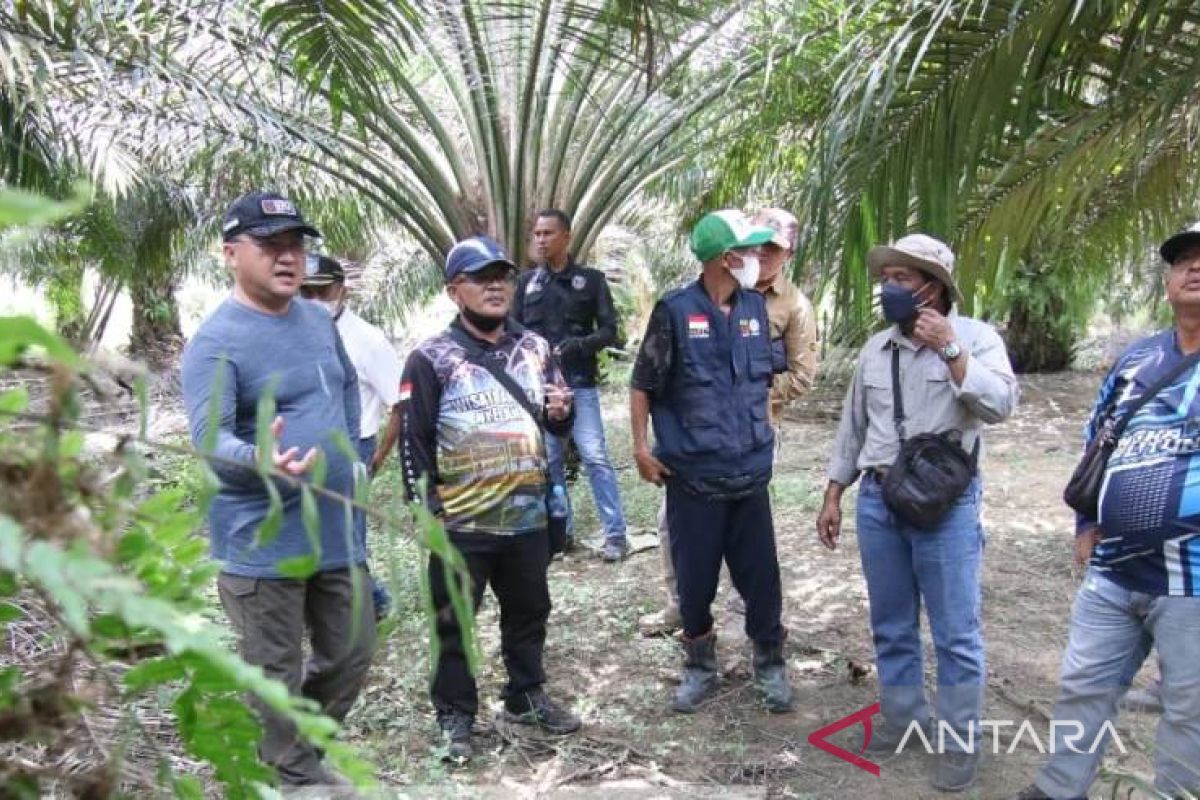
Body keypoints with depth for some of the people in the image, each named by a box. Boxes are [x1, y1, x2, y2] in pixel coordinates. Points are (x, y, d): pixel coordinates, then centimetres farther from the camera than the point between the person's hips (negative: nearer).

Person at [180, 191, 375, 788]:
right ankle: (295, 776, 27)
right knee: (277, 679, 7)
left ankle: (295, 750, 41)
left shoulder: (318, 320, 7)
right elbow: (208, 438, -27)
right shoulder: (216, 342, -16)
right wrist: (258, 458, -47)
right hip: (264, 544, -7)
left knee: (351, 658, 19)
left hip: (337, 532, 8)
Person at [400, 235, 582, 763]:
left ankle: (527, 697, 39)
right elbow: (413, 438, -9)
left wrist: (561, 413, -9)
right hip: (462, 524, -5)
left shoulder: (536, 349, 7)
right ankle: (455, 716, 25)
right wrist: (429, 509, -12)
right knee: (454, 623, 7)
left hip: (528, 517, 5)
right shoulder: (431, 358, -9)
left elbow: (558, 425, 15)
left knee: (529, 612, 19)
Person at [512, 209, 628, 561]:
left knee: (595, 457, -7)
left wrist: (581, 344, -19)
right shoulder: (527, 281, 9)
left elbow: (609, 330, -1)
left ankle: (615, 533, 0)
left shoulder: (591, 279, 2)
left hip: (579, 385, -3)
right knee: (550, 460, 8)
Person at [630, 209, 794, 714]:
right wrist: (641, 447, -9)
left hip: (750, 472, 4)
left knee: (761, 574, 9)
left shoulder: (756, 307, 6)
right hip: (692, 475, -3)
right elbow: (643, 385, -5)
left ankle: (770, 665, 29)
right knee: (694, 577, 9)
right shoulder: (675, 311, -9)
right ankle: (700, 667, 29)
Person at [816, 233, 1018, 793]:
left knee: (955, 633, 3)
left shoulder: (975, 337, -5)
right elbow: (852, 427, 14)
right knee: (891, 626, 15)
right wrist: (833, 497, 13)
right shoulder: (875, 349, 9)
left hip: (946, 503, -5)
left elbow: (1000, 405, -21)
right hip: (877, 501, 5)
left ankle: (961, 743, 17)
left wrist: (948, 349, -22)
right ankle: (901, 719, 31)